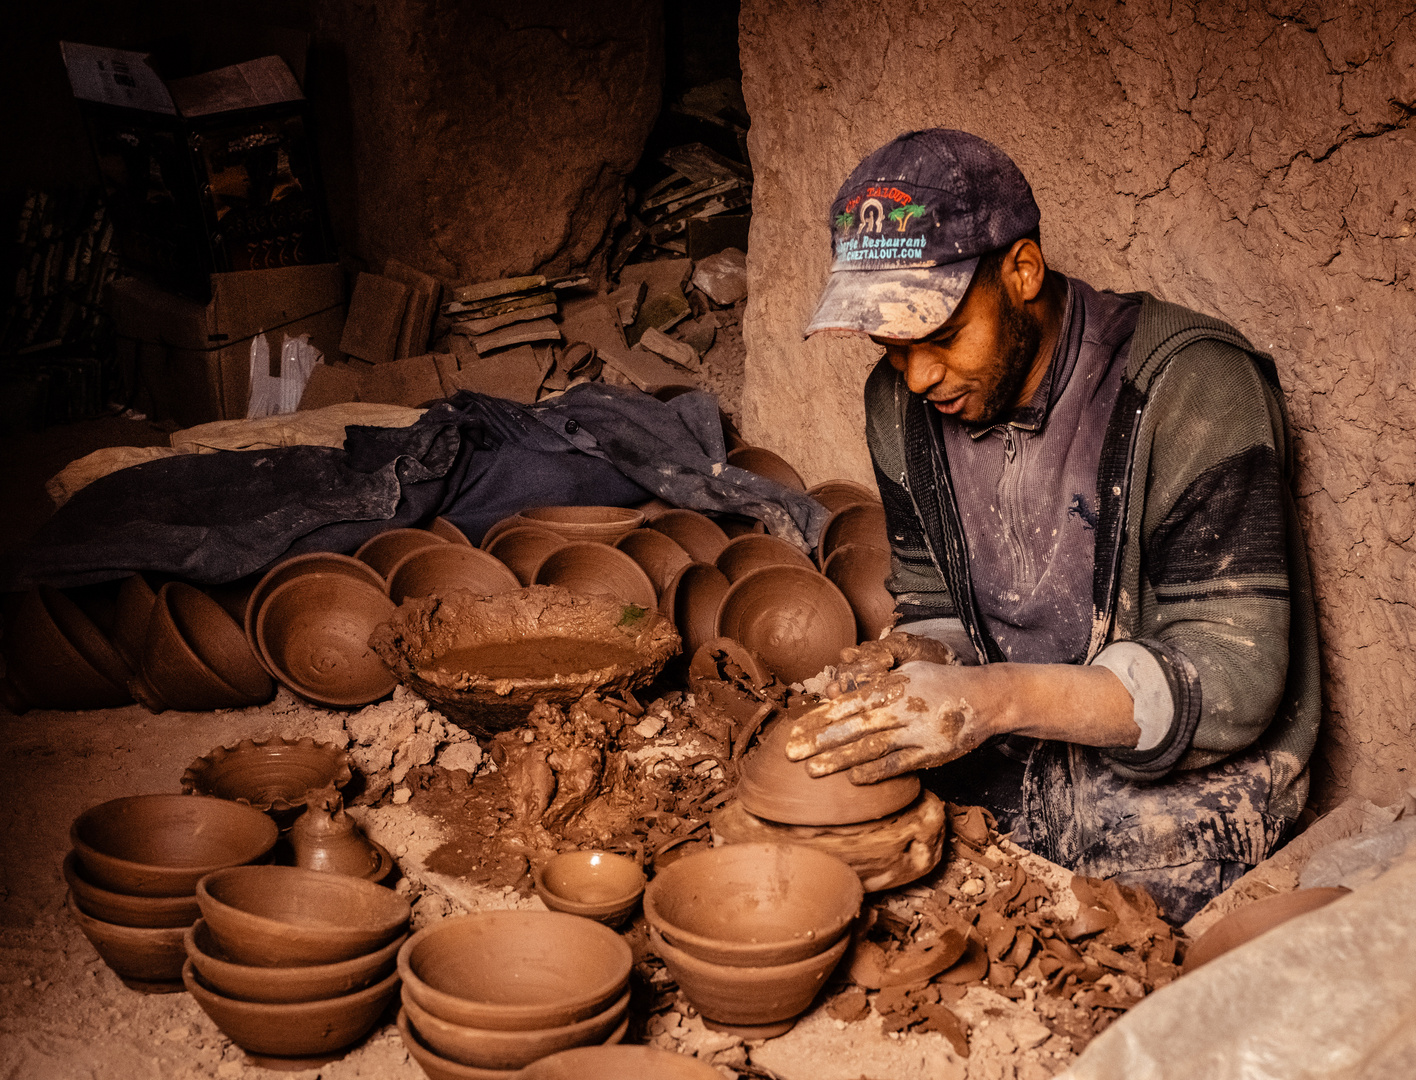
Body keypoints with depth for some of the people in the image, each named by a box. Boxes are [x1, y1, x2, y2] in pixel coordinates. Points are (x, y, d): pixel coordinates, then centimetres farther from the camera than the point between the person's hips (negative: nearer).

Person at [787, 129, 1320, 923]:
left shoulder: (1190, 387, -19)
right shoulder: (904, 404, 0)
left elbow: (1232, 681, -22)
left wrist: (1001, 700, -35)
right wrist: (901, 686, -13)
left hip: (1184, 786, -5)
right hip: (1008, 768, 6)